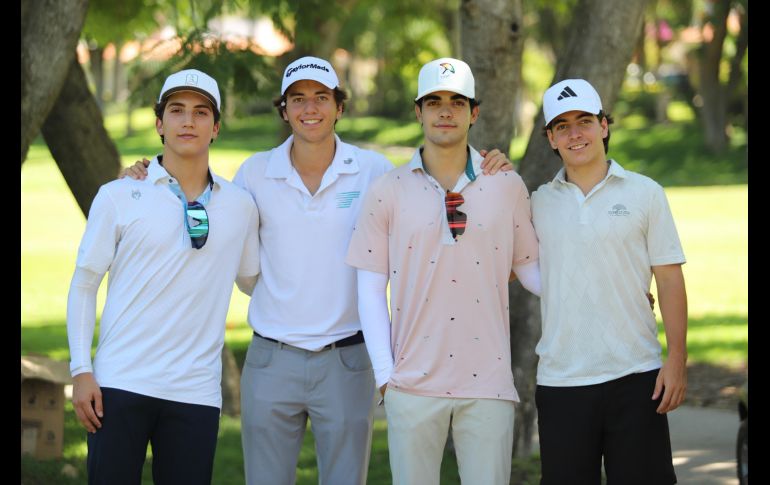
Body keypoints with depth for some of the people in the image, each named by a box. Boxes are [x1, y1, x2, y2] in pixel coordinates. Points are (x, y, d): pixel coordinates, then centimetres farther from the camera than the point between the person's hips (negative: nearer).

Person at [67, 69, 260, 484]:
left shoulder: (240, 207, 8)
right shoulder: (119, 197, 1)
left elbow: (254, 279, 22)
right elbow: (84, 284, 3)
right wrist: (81, 371, -4)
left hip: (196, 393, 2)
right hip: (120, 385, -2)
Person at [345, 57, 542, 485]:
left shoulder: (507, 186, 7)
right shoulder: (389, 191, 5)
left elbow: (529, 267, 11)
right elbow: (371, 288, 5)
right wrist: (384, 373, -2)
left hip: (488, 384, 0)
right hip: (414, 384, 0)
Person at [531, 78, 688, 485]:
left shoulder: (645, 194, 3)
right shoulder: (538, 203, 9)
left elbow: (669, 280, 1)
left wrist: (677, 360, -7)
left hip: (635, 376, -2)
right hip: (560, 381, 2)